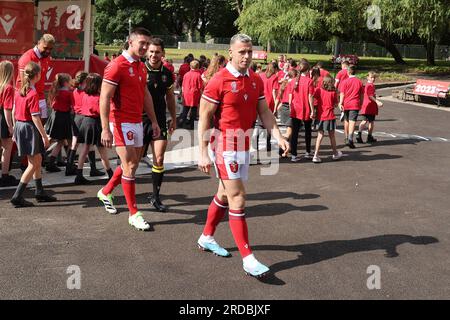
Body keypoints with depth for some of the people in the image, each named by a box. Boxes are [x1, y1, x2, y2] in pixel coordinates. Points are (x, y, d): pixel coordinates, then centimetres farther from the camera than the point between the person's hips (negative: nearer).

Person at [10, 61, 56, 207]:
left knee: (37, 160, 19)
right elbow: (35, 118, -20)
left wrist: (15, 130, 19)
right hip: (29, 128, -9)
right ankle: (17, 197, -1)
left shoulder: (19, 91, 6)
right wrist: (44, 136, -15)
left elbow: (14, 112, 11)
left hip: (19, 126, 9)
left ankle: (40, 192, 27)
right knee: (33, 164, 0)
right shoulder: (33, 94, -18)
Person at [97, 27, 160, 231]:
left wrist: (153, 121, 18)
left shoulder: (141, 67, 13)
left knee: (131, 165, 16)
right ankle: (133, 214, 2)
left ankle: (106, 192, 37)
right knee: (130, 166, -7)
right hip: (122, 122, -9)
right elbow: (104, 98, -17)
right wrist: (105, 129, -22)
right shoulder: (117, 66, -14)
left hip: (137, 122, 9)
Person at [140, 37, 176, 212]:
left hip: (160, 121, 3)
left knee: (159, 158, -6)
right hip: (140, 119, -2)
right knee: (135, 158, 5)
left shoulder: (167, 73, 6)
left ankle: (155, 196, 6)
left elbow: (170, 97, 18)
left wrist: (173, 119, 19)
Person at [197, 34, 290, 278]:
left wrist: (278, 136, -6)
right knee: (237, 198, -9)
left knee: (224, 195, 18)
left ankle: (206, 238, 36)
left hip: (244, 146, 7)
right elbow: (204, 118, -12)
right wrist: (203, 153, -15)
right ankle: (247, 258, -6)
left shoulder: (256, 81, 7)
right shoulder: (219, 81, -14)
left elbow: (264, 112, 9)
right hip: (225, 146, -7)